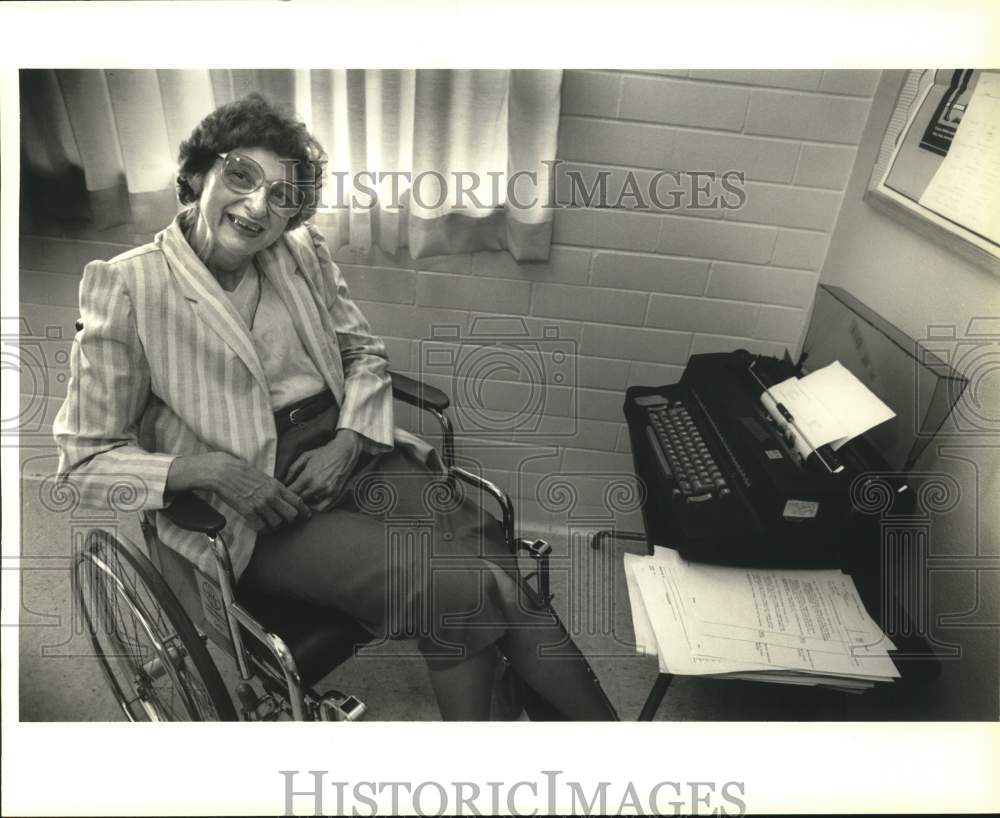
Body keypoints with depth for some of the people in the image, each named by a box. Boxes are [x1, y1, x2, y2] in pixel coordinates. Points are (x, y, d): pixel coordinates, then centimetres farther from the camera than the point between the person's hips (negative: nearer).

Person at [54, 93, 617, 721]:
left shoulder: (303, 251, 7)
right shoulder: (127, 285, -6)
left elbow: (365, 354, 12)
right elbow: (86, 458, -4)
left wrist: (347, 442, -7)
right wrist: (210, 469, -21)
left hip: (349, 452, 4)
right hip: (254, 510, -4)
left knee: (485, 554, -19)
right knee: (453, 582, -23)